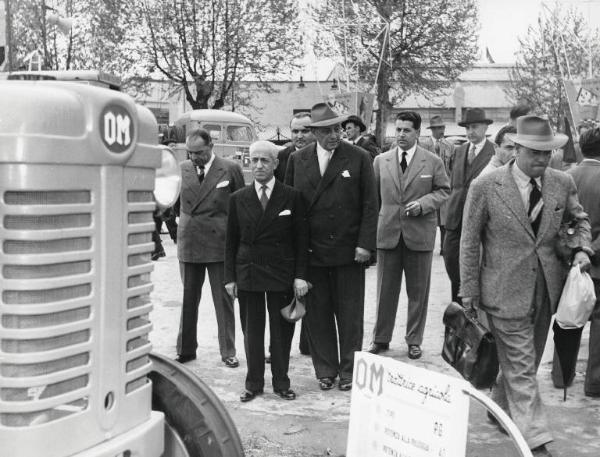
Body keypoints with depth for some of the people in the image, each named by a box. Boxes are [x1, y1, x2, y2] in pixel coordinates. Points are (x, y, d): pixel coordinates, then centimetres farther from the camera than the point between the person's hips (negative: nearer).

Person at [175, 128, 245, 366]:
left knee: (224, 300, 5)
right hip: (188, 245, 3)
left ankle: (228, 352, 16)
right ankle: (185, 349, 23)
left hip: (220, 244, -2)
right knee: (188, 299, 11)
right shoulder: (182, 169, 5)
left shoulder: (231, 169, -2)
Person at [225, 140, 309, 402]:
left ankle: (281, 383, 20)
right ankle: (254, 383, 19)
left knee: (282, 330, 6)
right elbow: (231, 241, 8)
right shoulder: (238, 199, 5)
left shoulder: (292, 197, 0)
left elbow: (301, 239, 1)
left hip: (281, 273, -1)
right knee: (251, 331, 7)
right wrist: (230, 277, 2)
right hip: (247, 273, 1)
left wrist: (300, 275, -5)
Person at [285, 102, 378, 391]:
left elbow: (370, 205, -2)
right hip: (310, 251, 2)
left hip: (348, 251, -2)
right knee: (317, 314, 7)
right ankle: (325, 370, 21)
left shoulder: (359, 158, -1)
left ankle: (349, 371, 20)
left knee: (349, 314, 6)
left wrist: (365, 244, -10)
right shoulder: (297, 160, 5)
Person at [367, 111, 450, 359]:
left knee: (418, 291, 7)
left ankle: (414, 340, 20)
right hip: (387, 233, 1)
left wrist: (423, 204, -13)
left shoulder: (433, 162, 1)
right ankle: (381, 338, 19)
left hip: (419, 234, -1)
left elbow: (443, 190, 5)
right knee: (385, 290, 7)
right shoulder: (381, 161, 7)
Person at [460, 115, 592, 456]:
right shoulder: (486, 187, -12)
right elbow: (469, 242, -6)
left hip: (546, 290, 5)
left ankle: (502, 410, 41)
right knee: (521, 367, -1)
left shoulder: (562, 183, 1)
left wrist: (583, 248, 0)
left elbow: (579, 219, 20)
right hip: (506, 292, -5)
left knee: (526, 361, 19)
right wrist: (470, 293, -5)